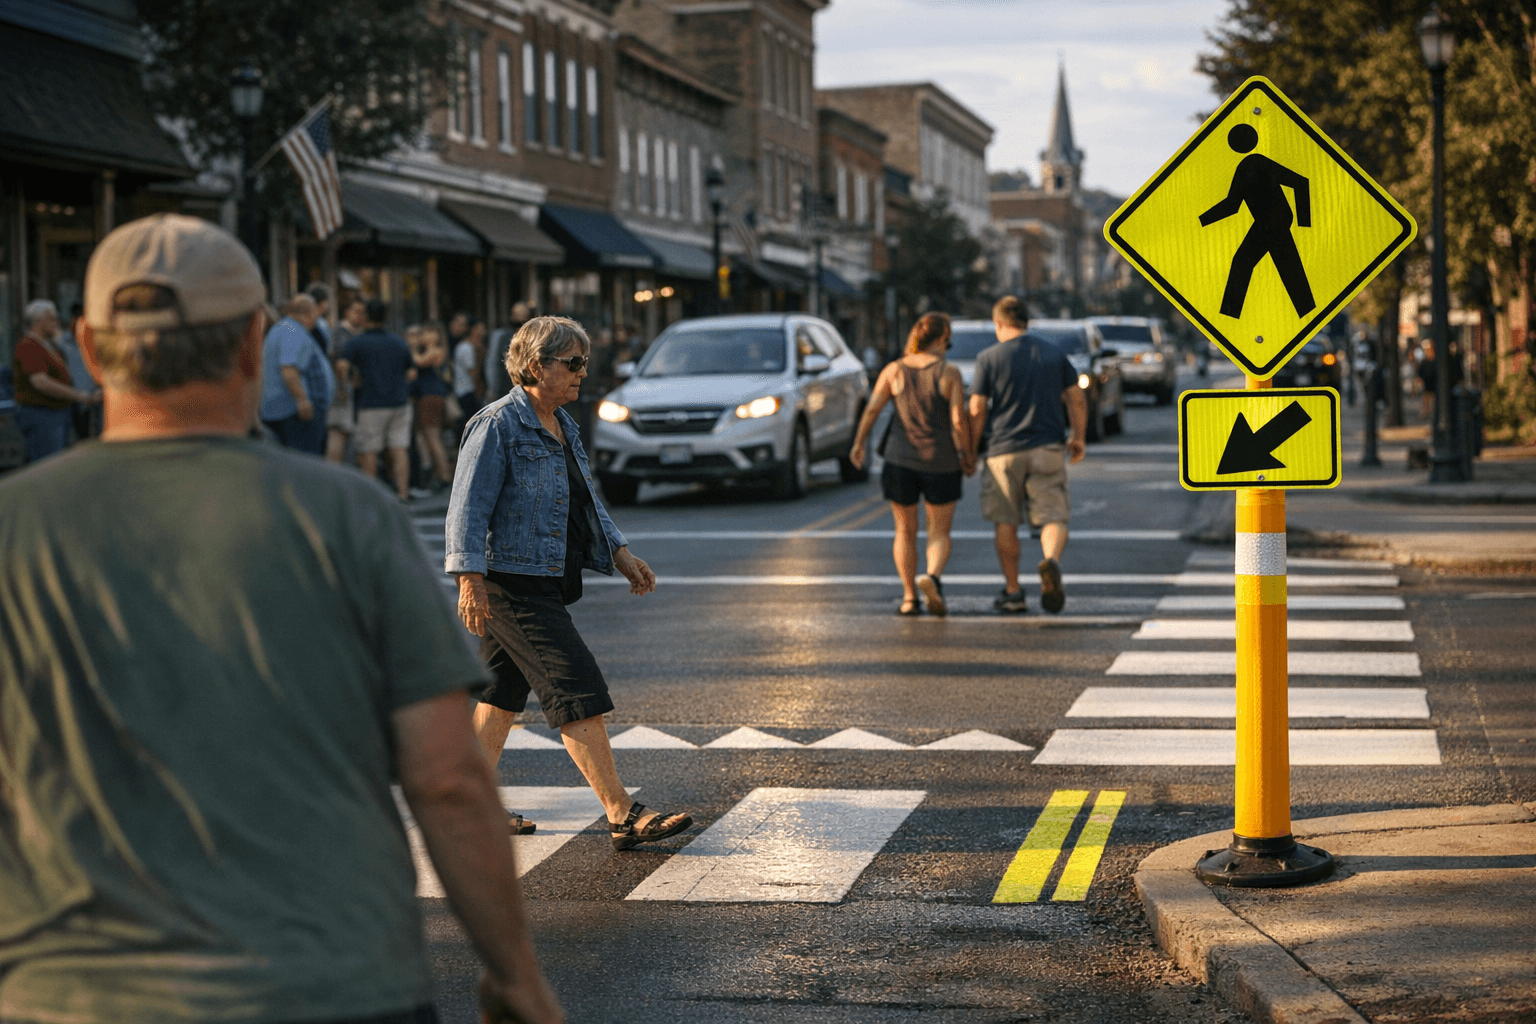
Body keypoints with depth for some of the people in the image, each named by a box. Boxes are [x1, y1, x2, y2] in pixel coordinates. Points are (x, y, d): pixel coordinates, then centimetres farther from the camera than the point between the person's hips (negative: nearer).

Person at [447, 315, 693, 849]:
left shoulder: (562, 425, 14)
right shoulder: (498, 425, -14)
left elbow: (586, 500, 22)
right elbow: (468, 505, -18)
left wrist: (620, 553, 13)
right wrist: (471, 579, -24)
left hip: (549, 581, 10)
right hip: (513, 582, -10)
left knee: (503, 690, 14)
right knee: (578, 692, -12)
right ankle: (623, 816, -11)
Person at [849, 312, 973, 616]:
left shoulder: (894, 371, -1)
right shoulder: (949, 373, -7)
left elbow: (872, 409, -7)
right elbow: (959, 419, -12)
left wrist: (859, 444, 4)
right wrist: (966, 454, 0)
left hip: (900, 460, 2)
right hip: (941, 462, -2)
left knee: (905, 531, 15)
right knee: (939, 533, 7)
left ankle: (909, 597, 9)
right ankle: (932, 577, -20)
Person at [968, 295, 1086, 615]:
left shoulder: (988, 358, -2)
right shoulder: (1053, 353, 8)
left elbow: (977, 410, -4)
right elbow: (1077, 399, 8)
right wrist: (1078, 438, 20)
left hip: (1005, 450, -2)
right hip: (1048, 448, 2)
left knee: (1005, 523, 10)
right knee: (1053, 516, 0)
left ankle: (1013, 592, 13)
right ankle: (1051, 561, -31)